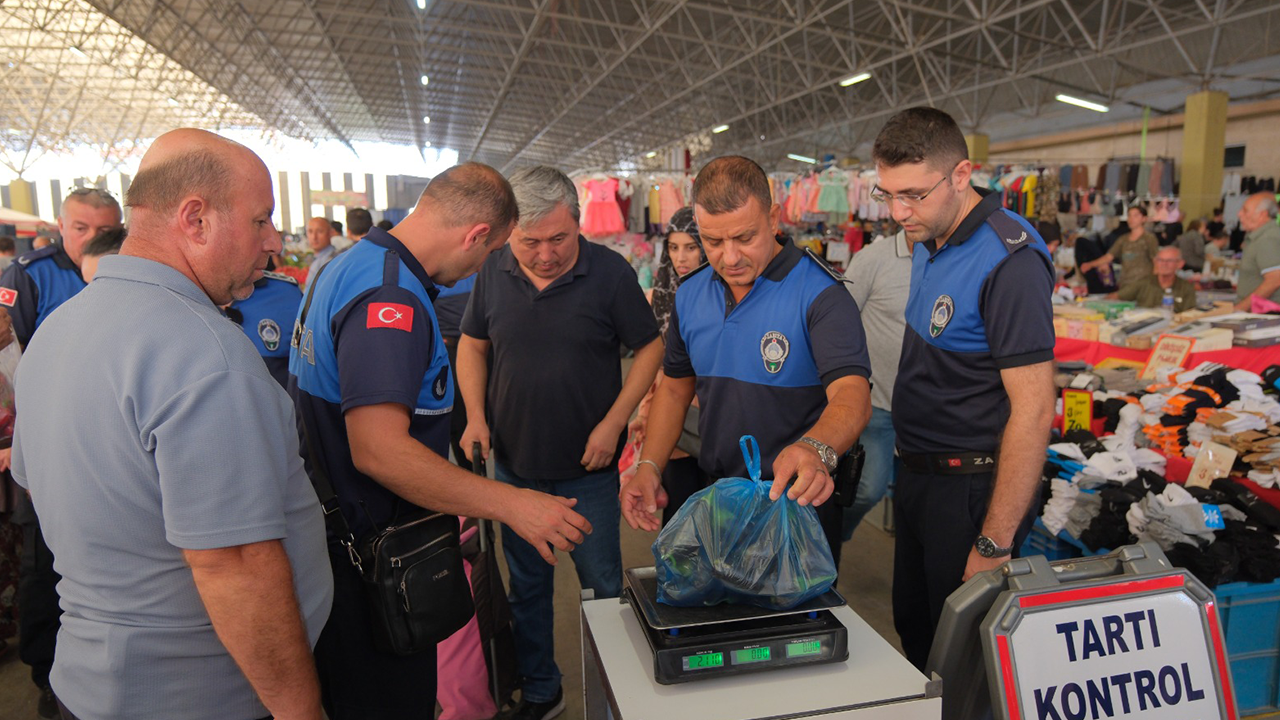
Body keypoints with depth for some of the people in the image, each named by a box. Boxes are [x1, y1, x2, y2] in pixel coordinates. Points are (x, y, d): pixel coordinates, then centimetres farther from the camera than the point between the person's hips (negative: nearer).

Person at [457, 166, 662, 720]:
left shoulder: (610, 272, -12)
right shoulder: (494, 271, -2)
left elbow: (651, 348, -6)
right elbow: (472, 345, 10)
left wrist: (613, 423, -13)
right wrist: (476, 416, -3)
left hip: (587, 469, -3)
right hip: (514, 466, 3)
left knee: (602, 587, 10)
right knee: (526, 586, 17)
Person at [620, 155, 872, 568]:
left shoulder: (820, 294, -18)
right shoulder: (690, 295, 2)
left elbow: (852, 395, -29)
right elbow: (676, 387, 11)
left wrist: (817, 449, -51)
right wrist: (649, 466, -2)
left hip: (798, 501, -5)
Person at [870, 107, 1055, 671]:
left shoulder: (1009, 260, -22)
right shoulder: (930, 243, 6)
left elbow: (1032, 410, -25)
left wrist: (994, 544, -23)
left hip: (970, 486, -8)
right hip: (917, 474, 9)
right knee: (913, 630, 23)